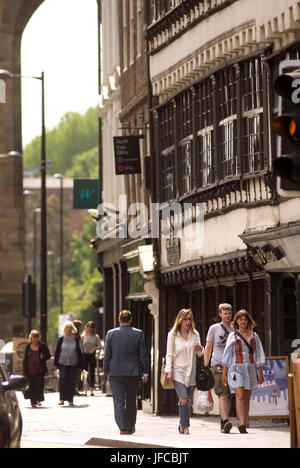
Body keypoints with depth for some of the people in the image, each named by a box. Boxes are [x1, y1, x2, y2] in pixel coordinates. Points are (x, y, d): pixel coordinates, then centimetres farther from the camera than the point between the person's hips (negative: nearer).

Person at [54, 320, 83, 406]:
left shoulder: (76, 339, 4)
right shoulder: (61, 339, 2)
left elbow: (79, 352, 8)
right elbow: (57, 352, 6)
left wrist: (80, 364, 5)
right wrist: (55, 363, 2)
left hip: (73, 364, 1)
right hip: (63, 363, -1)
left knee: (72, 382, 0)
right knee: (63, 380, -10)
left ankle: (70, 399, 9)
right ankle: (62, 398, -2)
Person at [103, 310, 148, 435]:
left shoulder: (111, 333, -4)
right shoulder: (138, 334, -3)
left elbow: (107, 355, -1)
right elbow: (142, 355, -2)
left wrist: (106, 371, 8)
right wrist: (144, 372, 5)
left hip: (115, 373, -1)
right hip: (133, 373, 1)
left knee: (119, 401, 0)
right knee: (131, 401, 15)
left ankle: (122, 428, -9)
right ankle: (130, 427, 24)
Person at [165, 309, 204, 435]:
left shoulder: (195, 334, 8)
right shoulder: (173, 334, 1)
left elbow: (200, 354, 15)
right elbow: (169, 354, 2)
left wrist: (200, 348, -8)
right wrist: (169, 371, -7)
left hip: (191, 372, 3)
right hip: (178, 371, -3)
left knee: (187, 401, 5)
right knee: (184, 399, -17)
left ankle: (182, 425, 22)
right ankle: (185, 427, -15)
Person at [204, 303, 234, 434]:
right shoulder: (214, 328, 6)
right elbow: (208, 348, 8)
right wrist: (205, 365, 2)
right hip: (218, 365, -3)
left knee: (229, 396, 4)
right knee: (223, 394, -17)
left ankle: (223, 423, 13)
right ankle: (225, 421, -29)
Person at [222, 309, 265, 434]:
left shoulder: (254, 336, 9)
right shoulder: (233, 336, 5)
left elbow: (258, 355, 11)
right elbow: (227, 355, 7)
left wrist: (260, 373, 5)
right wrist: (224, 373, 4)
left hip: (250, 368, 3)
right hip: (236, 368, -3)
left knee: (246, 399, 6)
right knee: (240, 396, -16)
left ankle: (244, 424, 13)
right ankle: (242, 424, -24)